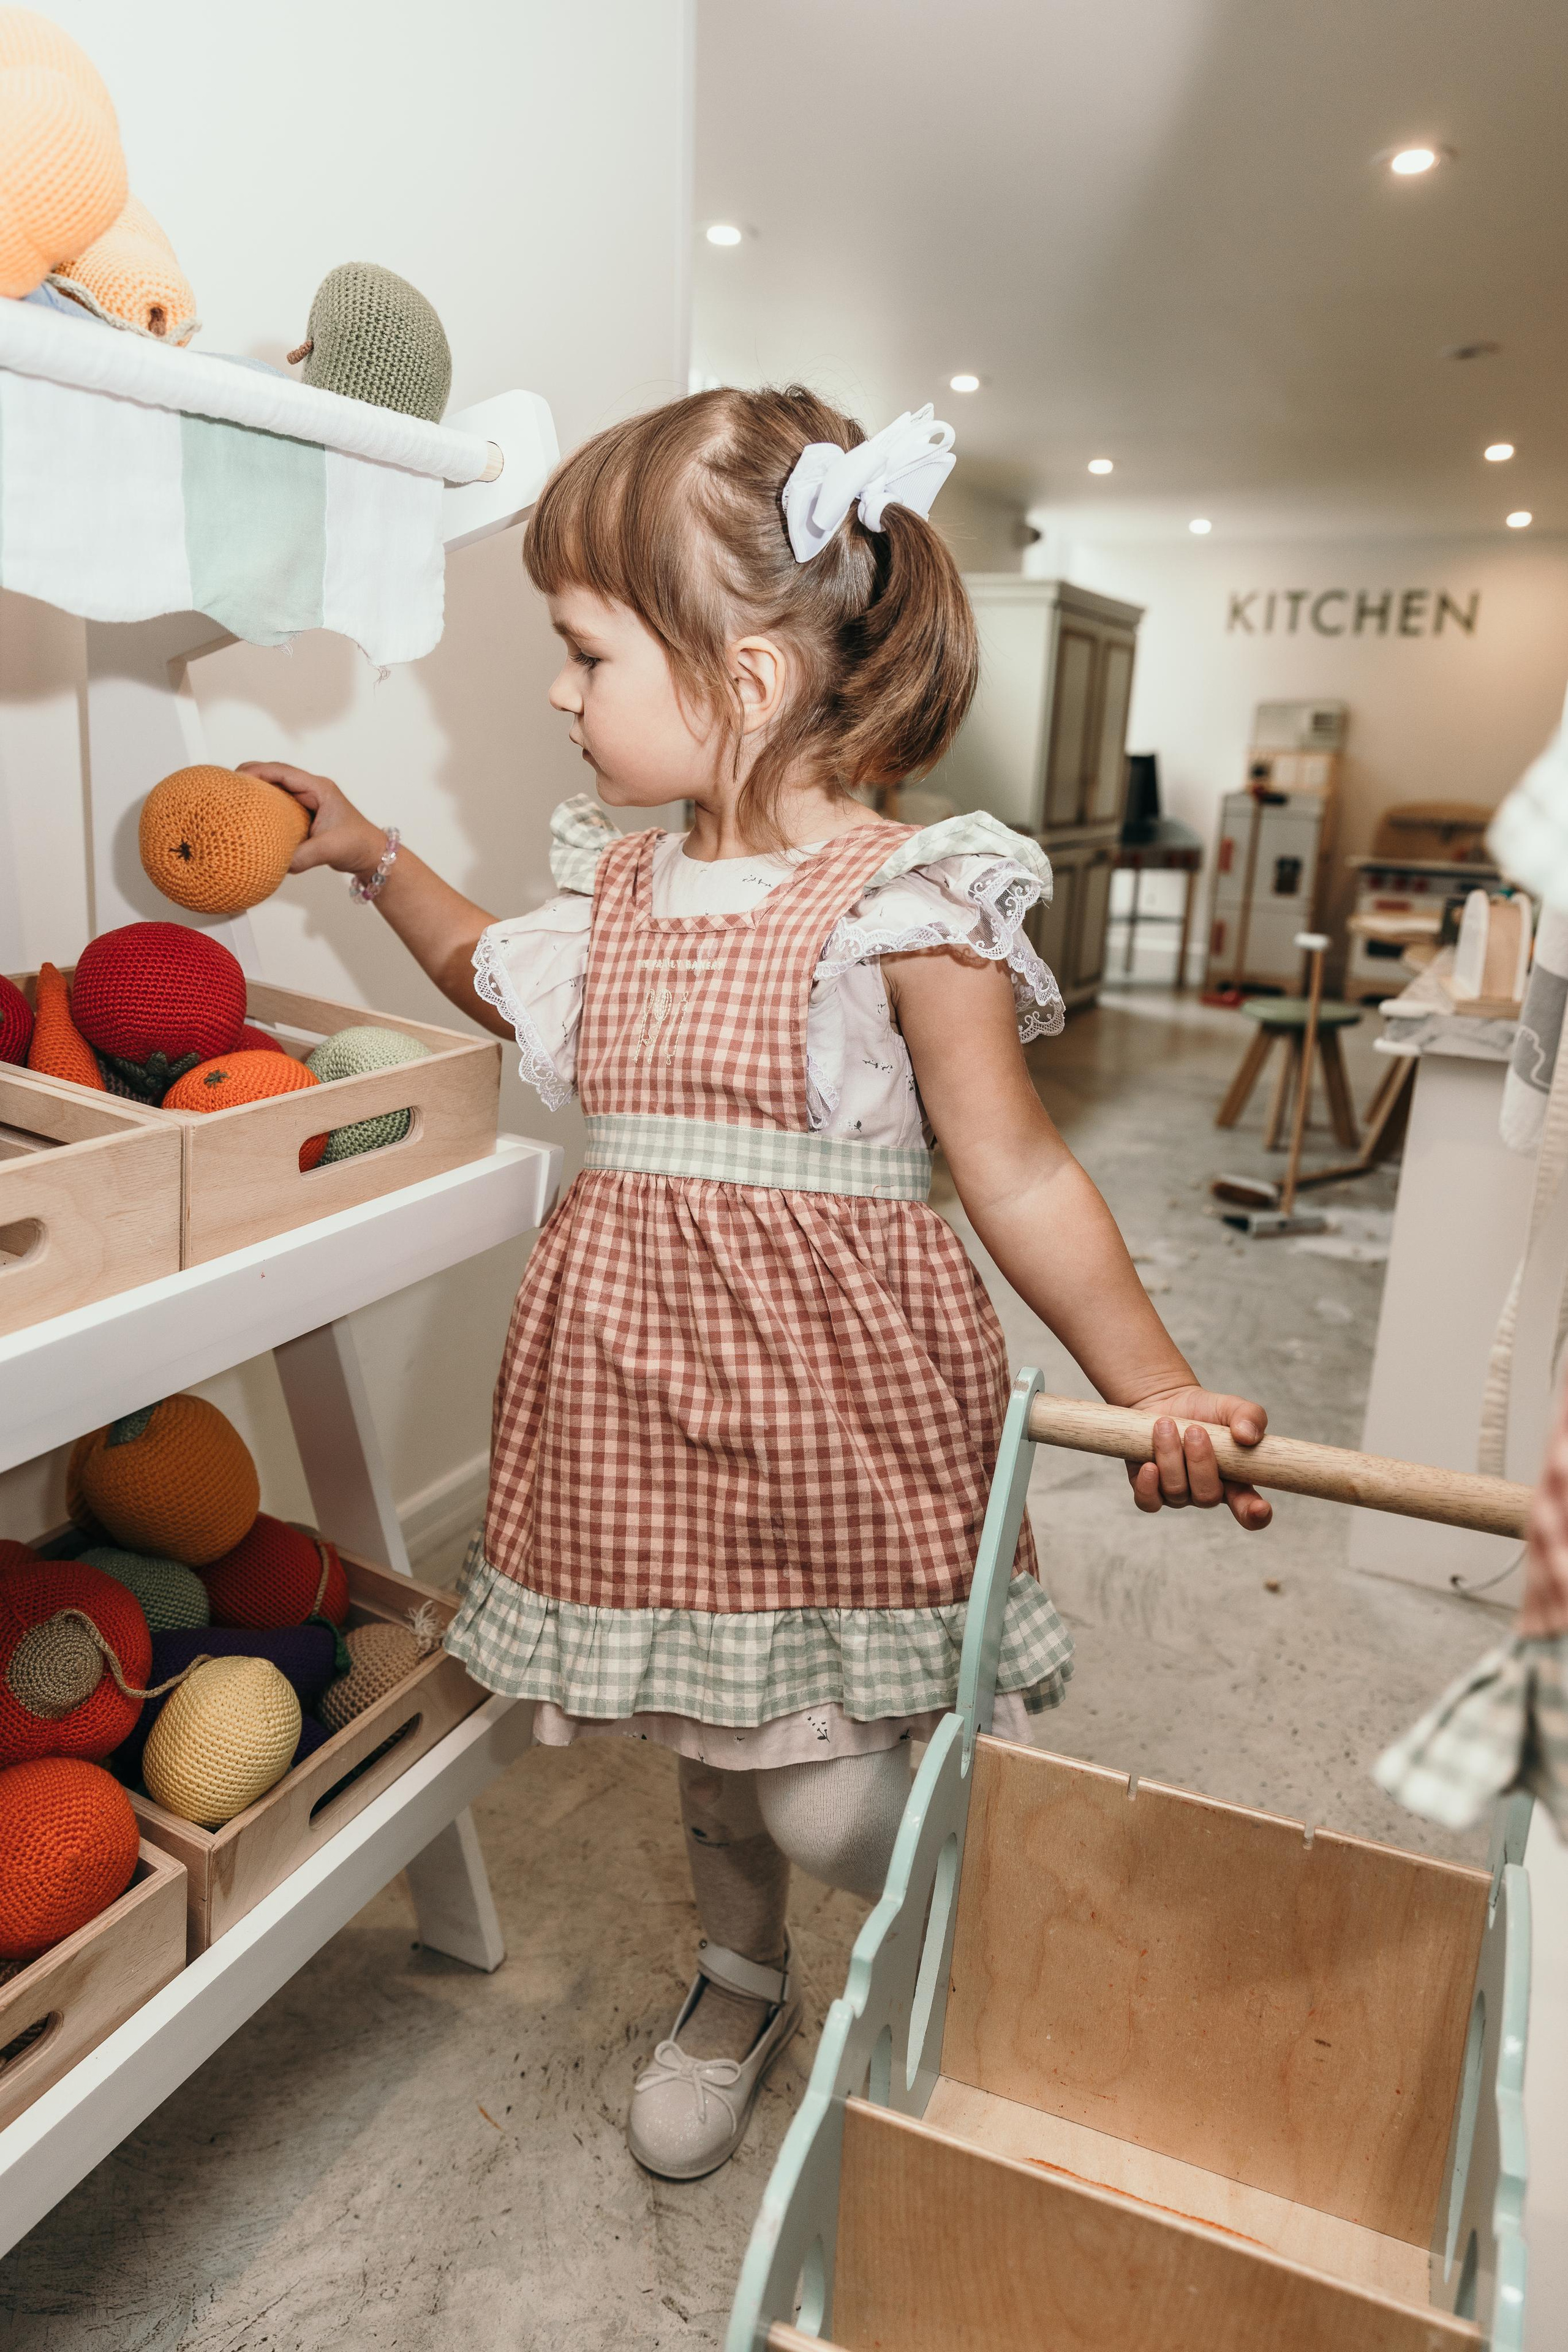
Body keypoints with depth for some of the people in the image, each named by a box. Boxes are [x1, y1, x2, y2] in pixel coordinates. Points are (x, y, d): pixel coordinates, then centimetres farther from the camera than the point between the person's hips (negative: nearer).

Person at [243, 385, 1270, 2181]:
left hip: (836, 1409, -6)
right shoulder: (621, 891, 6)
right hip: (648, 1393, 6)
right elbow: (506, 983, 29)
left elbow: (1017, 1178, -11)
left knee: (833, 1800, 1)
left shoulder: (901, 902, -14)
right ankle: (740, 1984, 52)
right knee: (707, 1743, 22)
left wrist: (1154, 1388, -17)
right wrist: (372, 858, 25)